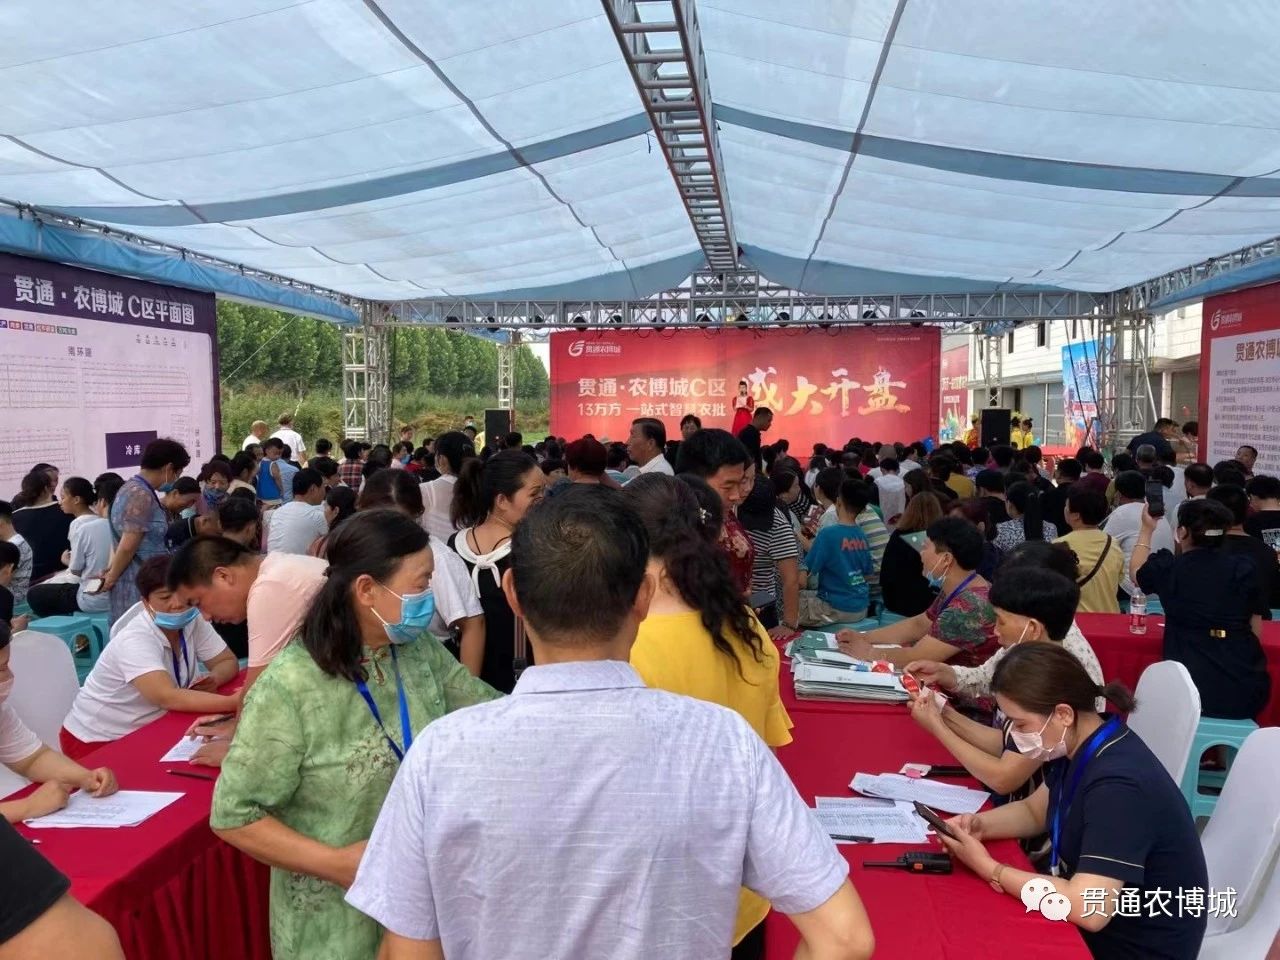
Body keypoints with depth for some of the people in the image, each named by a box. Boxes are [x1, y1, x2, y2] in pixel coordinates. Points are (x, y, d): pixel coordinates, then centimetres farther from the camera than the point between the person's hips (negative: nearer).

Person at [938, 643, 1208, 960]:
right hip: (1090, 923, 7)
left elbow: (1089, 910, -37)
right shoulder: (1080, 745, -4)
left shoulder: (1118, 785, -31)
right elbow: (1035, 810, 12)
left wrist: (988, 868, -26)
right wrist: (980, 825, -8)